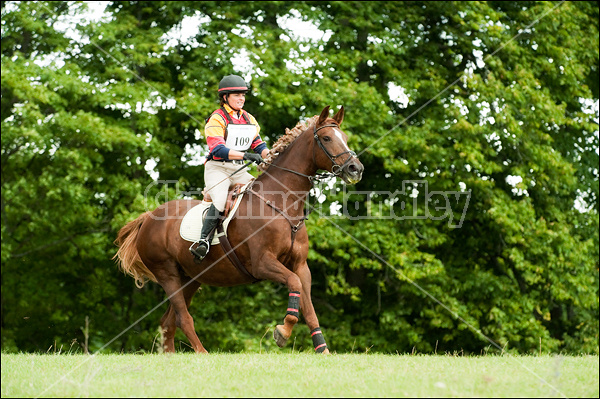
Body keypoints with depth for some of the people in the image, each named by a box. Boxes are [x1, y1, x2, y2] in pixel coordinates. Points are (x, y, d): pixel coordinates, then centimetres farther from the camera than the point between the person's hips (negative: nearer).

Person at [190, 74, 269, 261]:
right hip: (218, 168, -7)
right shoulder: (217, 119, -8)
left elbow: (259, 145, 16)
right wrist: (245, 156, -32)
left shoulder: (249, 120, 14)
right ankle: (203, 241, -28)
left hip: (240, 170, 7)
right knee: (220, 201, -30)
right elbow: (218, 149, -21)